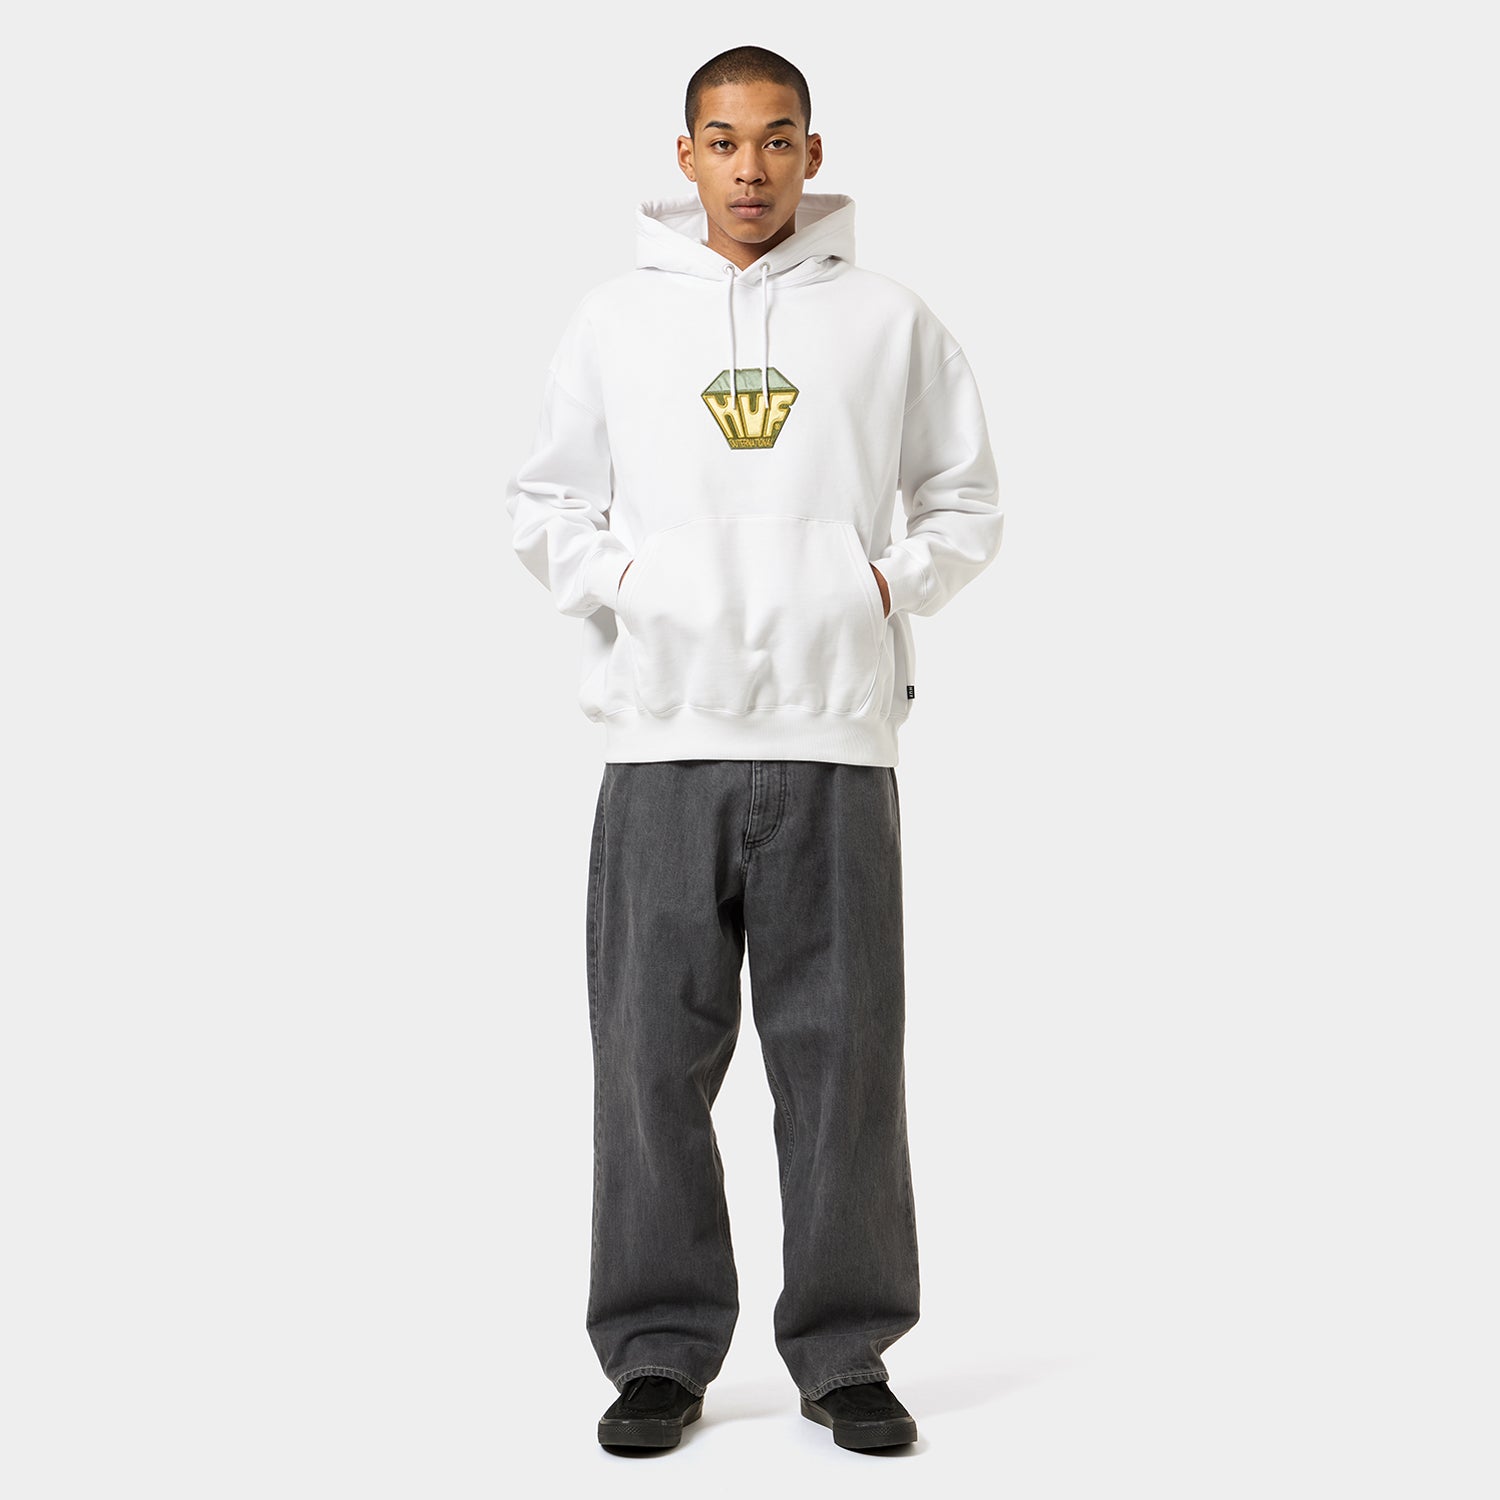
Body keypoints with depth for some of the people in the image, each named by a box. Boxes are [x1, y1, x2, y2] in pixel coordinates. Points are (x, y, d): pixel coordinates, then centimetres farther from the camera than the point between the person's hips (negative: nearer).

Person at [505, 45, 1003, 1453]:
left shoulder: (890, 321, 8)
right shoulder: (616, 318, 10)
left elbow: (966, 500, 13)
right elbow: (542, 502, 15)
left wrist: (894, 584, -3)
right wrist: (615, 579, -2)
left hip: (835, 741, 0)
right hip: (661, 742, 1)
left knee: (844, 1055, 2)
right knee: (653, 1052, 2)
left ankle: (846, 1350, 14)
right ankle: (661, 1349, 14)